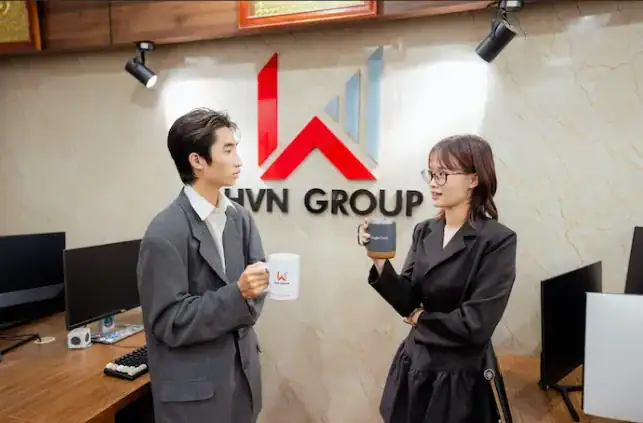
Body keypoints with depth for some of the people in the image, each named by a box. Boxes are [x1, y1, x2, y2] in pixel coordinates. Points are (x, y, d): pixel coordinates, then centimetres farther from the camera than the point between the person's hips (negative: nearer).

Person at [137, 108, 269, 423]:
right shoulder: (165, 234, -19)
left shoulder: (240, 218, 2)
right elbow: (170, 322, -18)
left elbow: (256, 279, 3)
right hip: (194, 389, -6)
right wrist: (237, 294, -27)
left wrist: (249, 296, -18)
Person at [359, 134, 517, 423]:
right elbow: (408, 302, -4)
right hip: (412, 369, 5)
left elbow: (475, 325, -20)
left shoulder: (498, 240, -16)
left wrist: (420, 319, -7)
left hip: (459, 380, -5)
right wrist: (379, 260, -17)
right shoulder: (424, 231, 1)